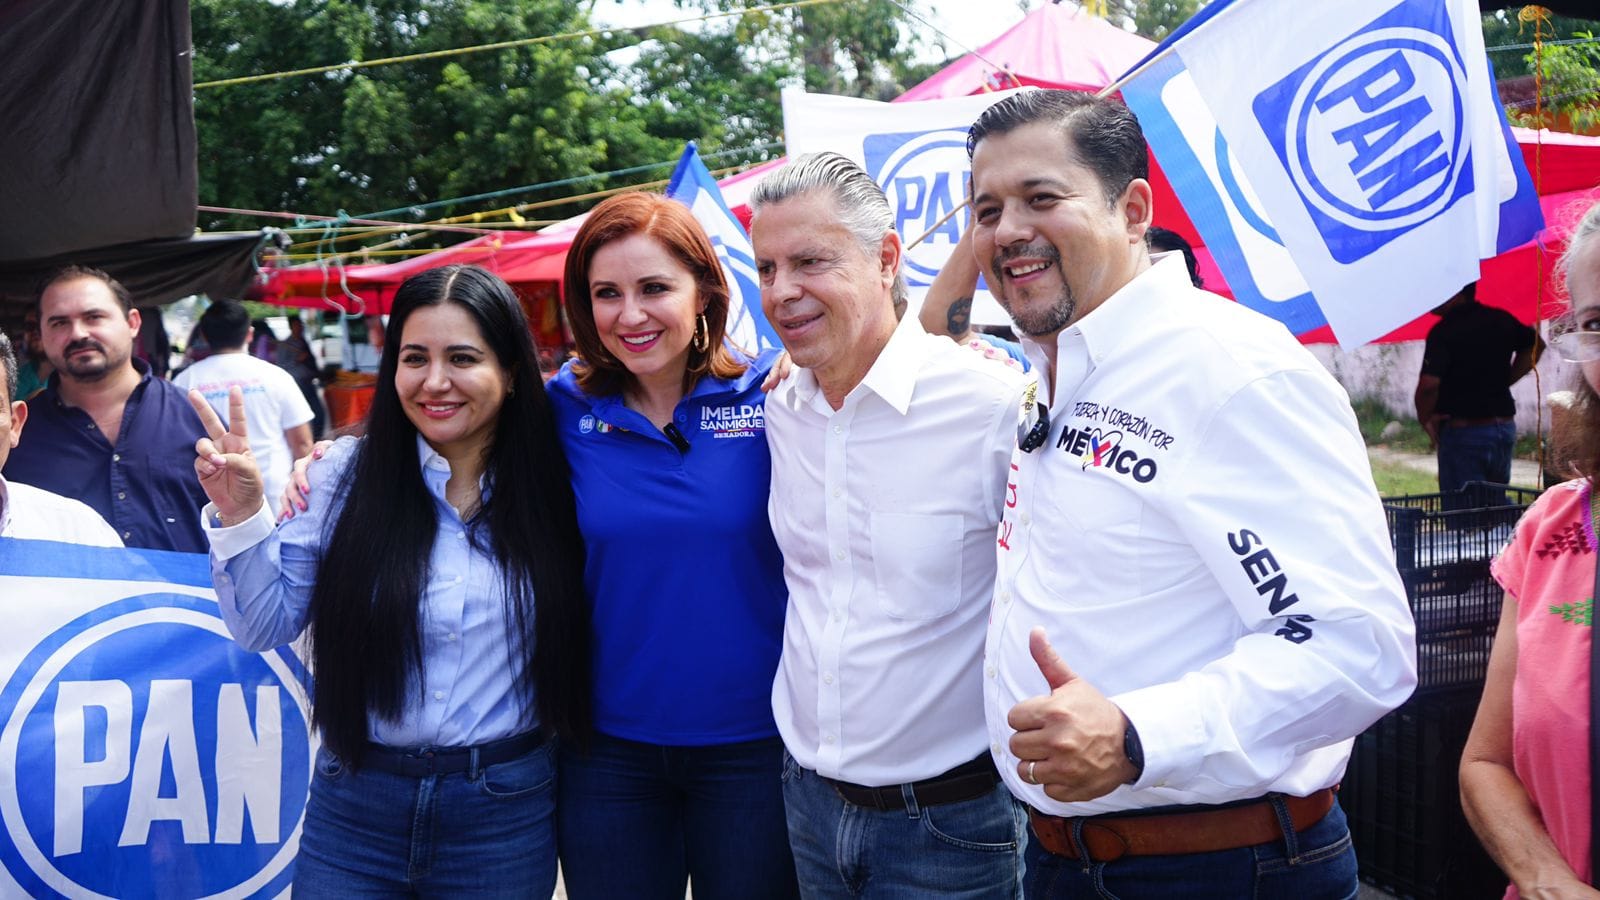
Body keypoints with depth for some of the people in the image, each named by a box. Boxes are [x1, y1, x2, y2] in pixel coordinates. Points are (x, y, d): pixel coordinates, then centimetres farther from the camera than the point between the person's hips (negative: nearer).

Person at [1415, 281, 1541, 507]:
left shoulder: (1443, 331, -17)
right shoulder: (1502, 320, 5)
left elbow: (1429, 385, -27)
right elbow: (1535, 346, 23)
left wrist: (1425, 419, -10)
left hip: (1462, 431, -7)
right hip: (1505, 428, 7)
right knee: (1496, 512, 20)